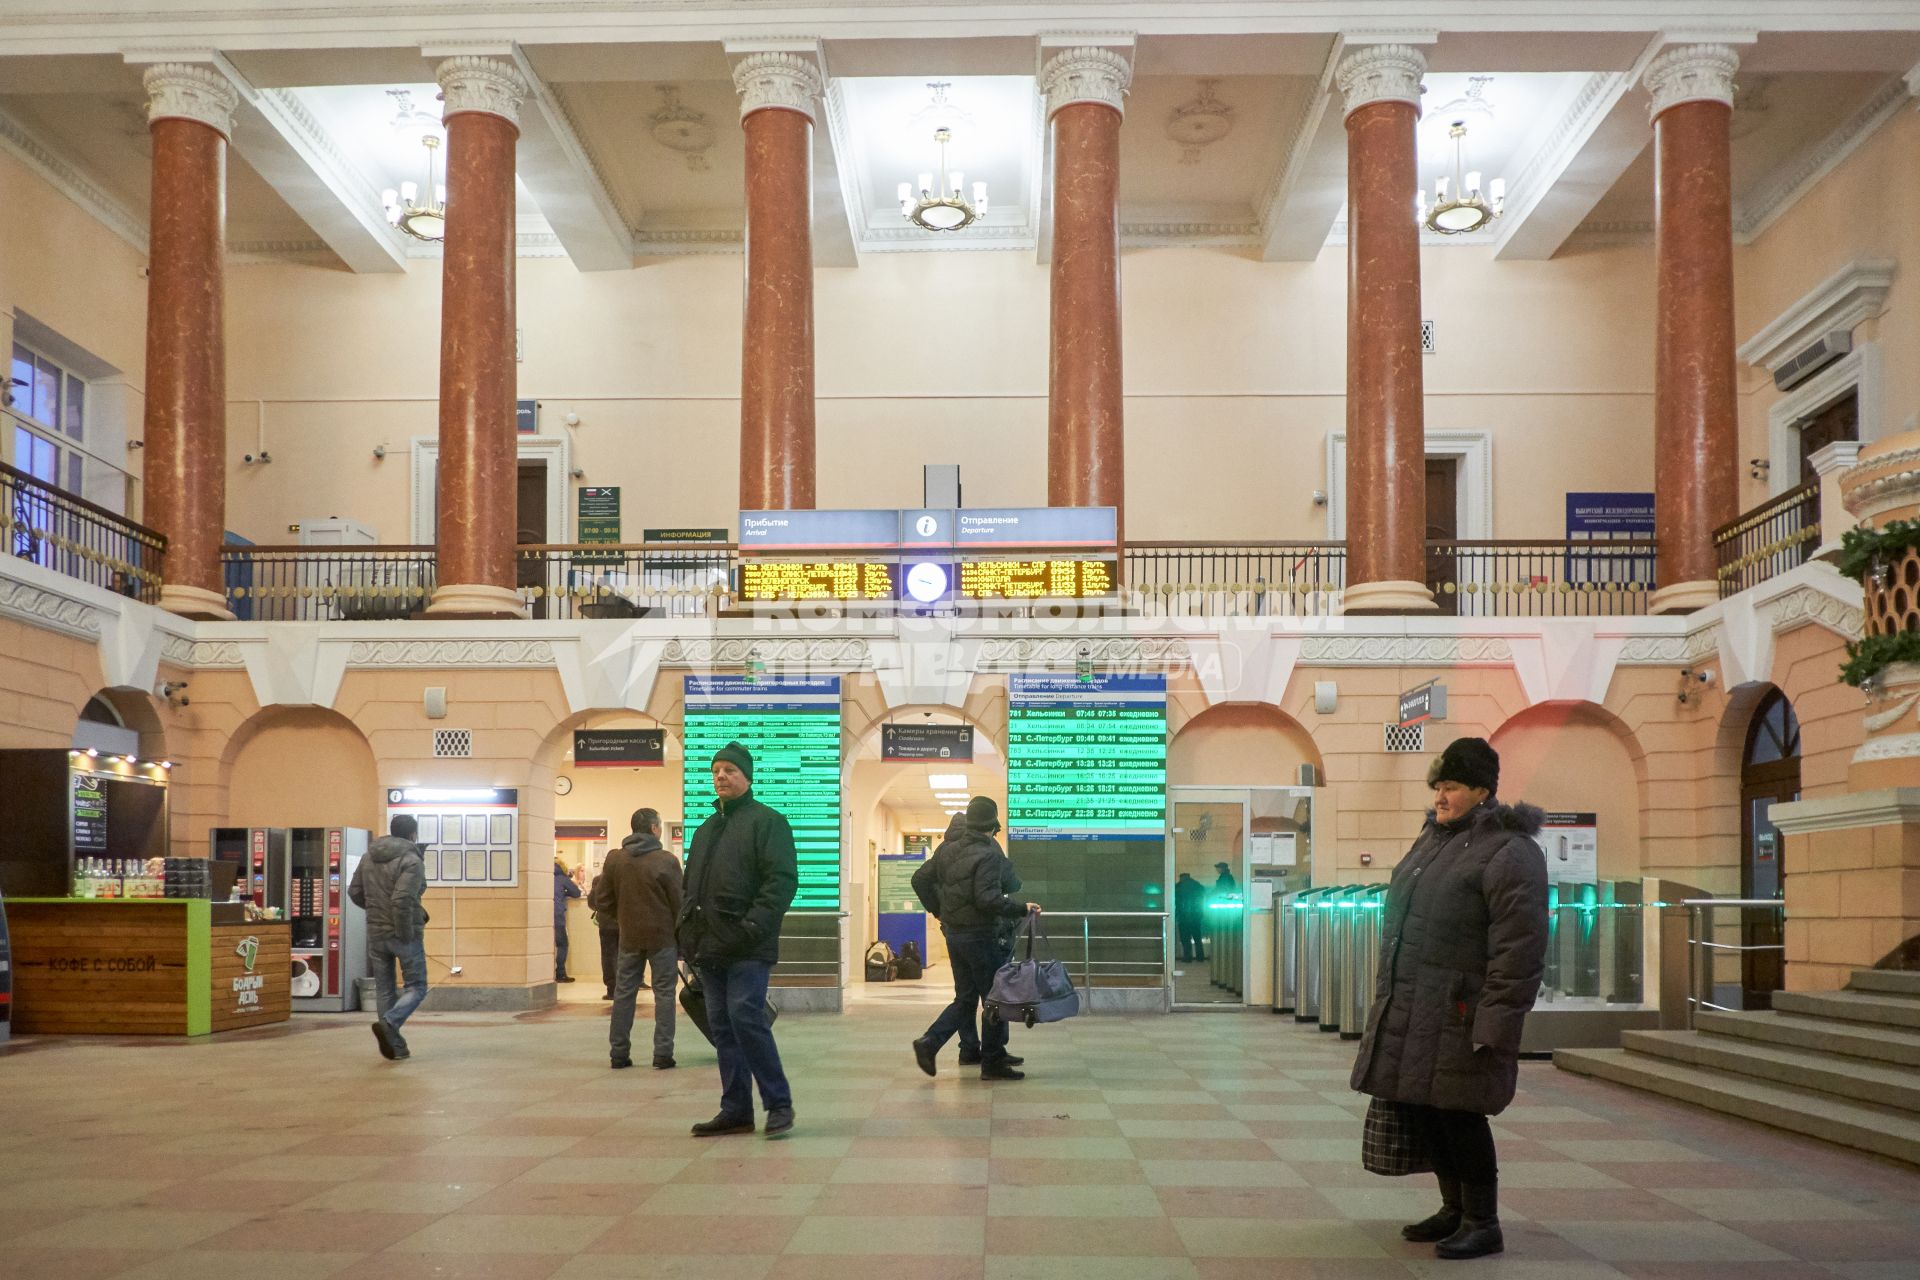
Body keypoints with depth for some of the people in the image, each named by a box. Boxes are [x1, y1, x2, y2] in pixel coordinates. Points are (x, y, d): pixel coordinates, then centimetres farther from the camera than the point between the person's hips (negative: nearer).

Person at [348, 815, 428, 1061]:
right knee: (416, 987, 6)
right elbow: (402, 899, -25)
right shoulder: (411, 861, -15)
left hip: (376, 933, 6)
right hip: (404, 934, -6)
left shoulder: (369, 857, 7)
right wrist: (406, 934, -16)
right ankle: (388, 1023, -18)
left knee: (385, 991, 13)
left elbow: (354, 892, 11)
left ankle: (396, 1047, 13)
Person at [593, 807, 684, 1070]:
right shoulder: (667, 861, -11)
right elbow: (678, 904, -8)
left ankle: (619, 1053, 12)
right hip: (662, 936, -3)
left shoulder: (614, 859, 0)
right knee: (664, 994, 3)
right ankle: (662, 1055, 1)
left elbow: (602, 901, 3)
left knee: (623, 993, 11)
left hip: (629, 937, 3)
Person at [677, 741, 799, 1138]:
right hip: (710, 946, 8)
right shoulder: (706, 830, 21)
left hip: (747, 946, -8)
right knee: (721, 1025, 8)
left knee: (745, 1018, -14)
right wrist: (688, 926, 11)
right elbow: (691, 884, 26)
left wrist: (755, 926, -21)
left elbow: (783, 880, -12)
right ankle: (736, 1109, 14)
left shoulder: (766, 821, -2)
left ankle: (778, 1103, -2)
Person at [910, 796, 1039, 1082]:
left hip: (954, 934, 8)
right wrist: (1022, 908, -16)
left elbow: (920, 879, 12)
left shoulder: (948, 849, 7)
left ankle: (929, 1042, 1)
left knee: (965, 999, 16)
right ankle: (993, 1063, 9)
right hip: (981, 936, -7)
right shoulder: (989, 855, -17)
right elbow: (988, 899, -26)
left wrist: (938, 911, 20)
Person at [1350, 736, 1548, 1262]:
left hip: (1460, 1011, -9)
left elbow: (1519, 946, -17)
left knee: (1457, 1112, -5)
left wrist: (1496, 1023, -21)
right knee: (1422, 1108, 13)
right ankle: (1455, 1209, 27)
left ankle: (1483, 1223, 9)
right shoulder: (1433, 838, 16)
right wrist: (1389, 998, 22)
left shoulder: (1508, 852, -12)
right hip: (1412, 1009, 9)